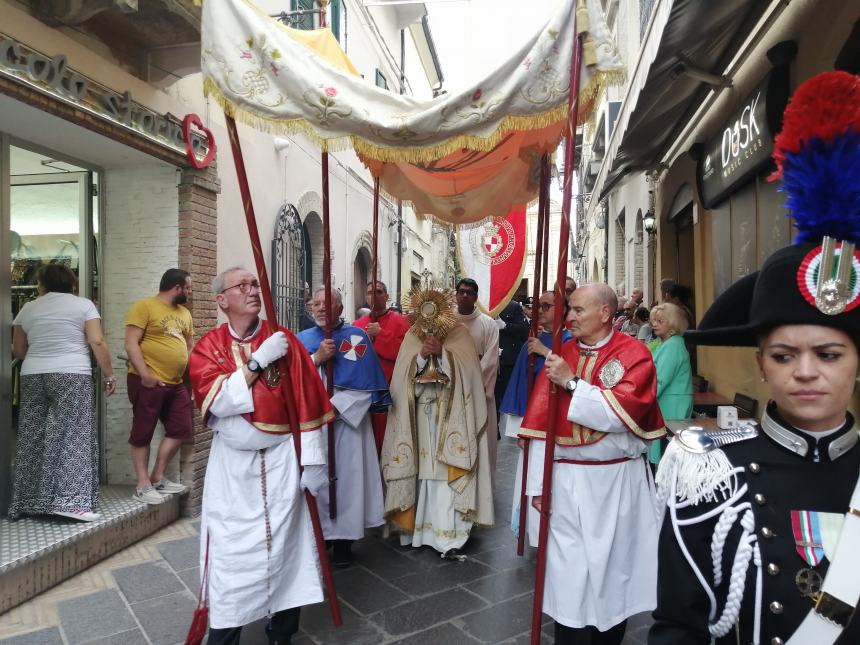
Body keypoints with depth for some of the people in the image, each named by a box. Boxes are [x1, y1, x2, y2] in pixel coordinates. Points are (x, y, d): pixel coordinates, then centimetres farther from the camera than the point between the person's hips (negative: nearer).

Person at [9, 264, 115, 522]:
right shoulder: (83, 305, 2)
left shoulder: (27, 309, 13)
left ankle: (27, 502, 17)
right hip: (72, 377, -4)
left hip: (33, 377, 4)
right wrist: (109, 376, -2)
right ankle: (70, 502, -12)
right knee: (73, 437, -5)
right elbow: (97, 343, -7)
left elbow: (18, 352, 16)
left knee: (32, 440, 10)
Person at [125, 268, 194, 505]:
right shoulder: (144, 307, -8)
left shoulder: (184, 313, 16)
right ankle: (143, 485, 11)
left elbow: (190, 347, 23)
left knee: (180, 431, 9)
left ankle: (158, 478, 23)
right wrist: (144, 374, -20)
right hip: (149, 382, -8)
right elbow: (131, 344, -13)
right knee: (143, 433, 3)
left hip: (176, 383, 8)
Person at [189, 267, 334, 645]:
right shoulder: (208, 346, -1)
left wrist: (312, 460, -7)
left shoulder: (284, 340, -3)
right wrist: (258, 361, -21)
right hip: (232, 464, 1)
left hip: (282, 460, 0)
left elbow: (306, 403, -4)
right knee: (231, 552, 4)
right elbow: (217, 401, -16)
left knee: (283, 546, 6)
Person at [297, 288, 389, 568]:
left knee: (346, 477, 0)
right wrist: (318, 358, -13)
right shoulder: (302, 339, 10)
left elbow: (367, 382, -6)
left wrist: (336, 405, -15)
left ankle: (343, 540, 12)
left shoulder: (357, 337, 1)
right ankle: (316, 534, 20)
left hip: (348, 419, -2)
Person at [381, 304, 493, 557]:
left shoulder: (459, 334, 1)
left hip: (451, 419, -2)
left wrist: (442, 353, -21)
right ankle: (418, 529, 17)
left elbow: (467, 371, -9)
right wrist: (422, 356, -17)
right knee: (420, 473, 3)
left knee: (448, 477, -5)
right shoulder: (411, 337, 7)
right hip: (420, 419, 2)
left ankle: (450, 537, 0)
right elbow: (403, 378, -2)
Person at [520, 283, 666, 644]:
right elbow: (540, 424, 1)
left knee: (614, 567, 14)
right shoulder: (560, 356, 2)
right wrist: (538, 484, -1)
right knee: (569, 571, 7)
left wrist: (573, 382, -21)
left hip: (618, 481, -2)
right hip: (568, 480, 2)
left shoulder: (634, 354, -6)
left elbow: (622, 414, -20)